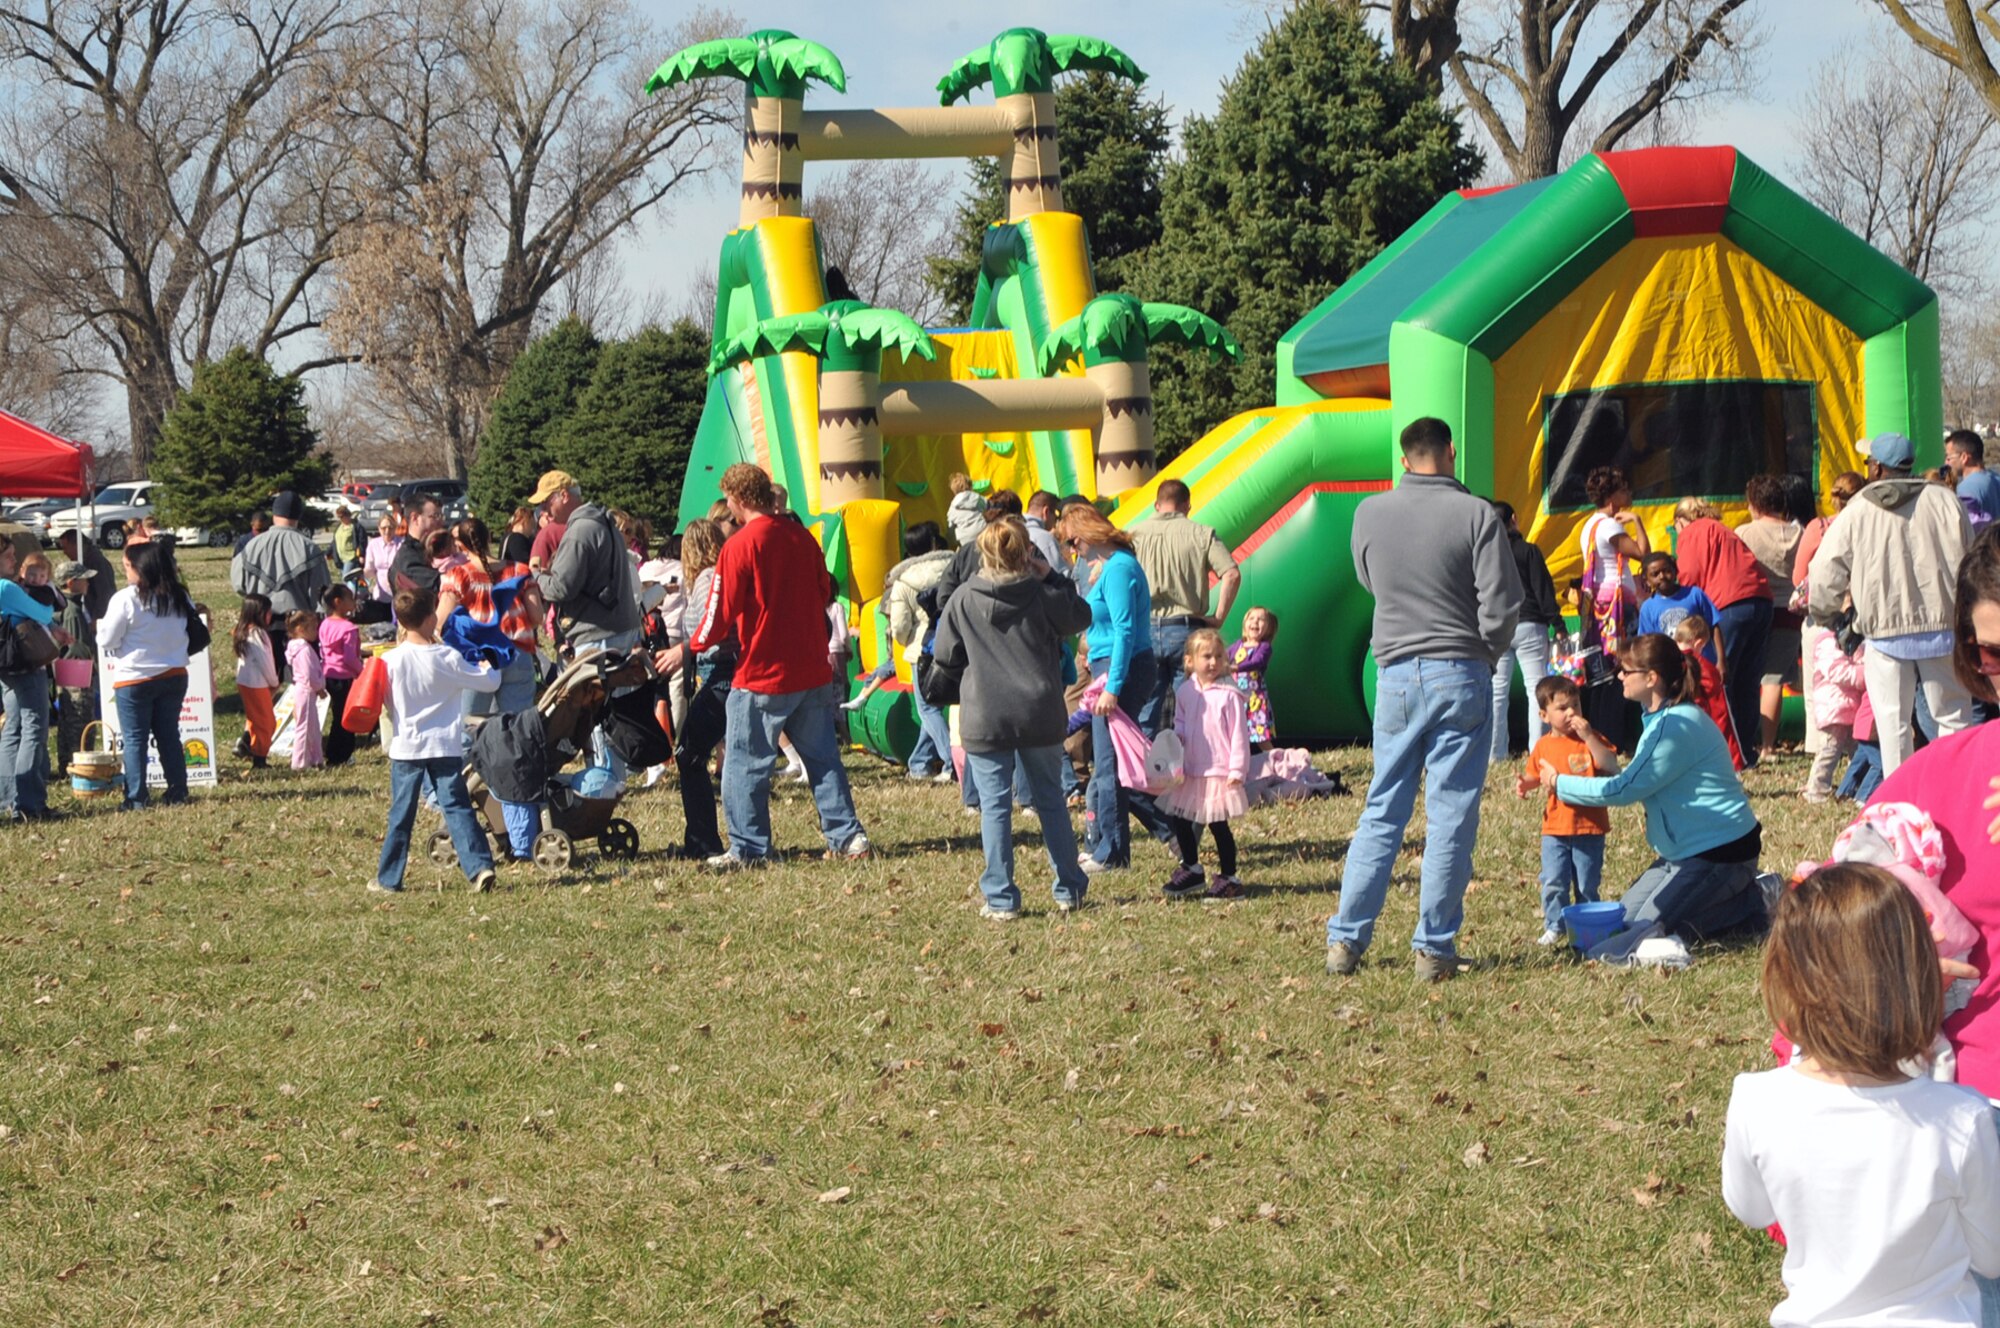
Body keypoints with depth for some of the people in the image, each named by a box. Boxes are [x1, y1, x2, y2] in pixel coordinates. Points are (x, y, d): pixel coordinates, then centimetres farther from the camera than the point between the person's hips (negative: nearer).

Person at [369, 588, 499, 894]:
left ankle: (388, 879, 14)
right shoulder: (447, 659, -8)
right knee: (457, 808, 0)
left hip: (406, 747, 1)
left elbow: (384, 705, 4)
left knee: (401, 815, 8)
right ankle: (479, 866, -12)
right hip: (445, 747, -1)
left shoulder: (390, 661, -6)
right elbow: (490, 682, 1)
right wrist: (487, 667, 21)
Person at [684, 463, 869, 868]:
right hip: (813, 672, 6)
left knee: (745, 763, 4)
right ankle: (847, 837, 11)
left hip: (762, 675, -6)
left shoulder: (740, 545, -13)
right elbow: (824, 594, 16)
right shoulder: (803, 538, 5)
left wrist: (690, 649, 4)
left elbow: (721, 612, -11)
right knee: (823, 757, 13)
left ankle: (748, 849, 6)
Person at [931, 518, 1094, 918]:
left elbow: (945, 655, 4)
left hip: (985, 720, -1)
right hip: (1040, 717, 1)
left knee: (995, 806, 2)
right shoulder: (1043, 594, -5)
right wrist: (1052, 577, 14)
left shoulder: (964, 600, -5)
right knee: (1050, 800, 15)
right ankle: (1070, 889, 22)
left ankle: (1001, 900, 1)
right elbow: (1081, 616, 14)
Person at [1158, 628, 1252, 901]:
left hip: (1219, 773, -6)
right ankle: (1191, 870, 30)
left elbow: (1239, 734, -10)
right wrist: (1176, 736, -6)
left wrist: (1237, 769, -12)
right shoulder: (1185, 692, 4)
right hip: (1188, 771, 6)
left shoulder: (1229, 695, -12)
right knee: (1178, 820, 13)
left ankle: (1229, 878, 10)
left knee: (1218, 825, 0)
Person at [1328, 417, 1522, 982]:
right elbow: (1502, 605, -9)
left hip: (1395, 675, 3)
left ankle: (1345, 939, 10)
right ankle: (1434, 948, 3)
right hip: (1460, 676, -3)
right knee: (1451, 817, 3)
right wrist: (1484, 653, 9)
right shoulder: (1476, 514, -8)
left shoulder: (1370, 514, 1)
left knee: (1382, 811, 12)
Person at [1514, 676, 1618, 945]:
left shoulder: (1591, 739, -3)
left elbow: (1611, 767, -18)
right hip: (1555, 828, 2)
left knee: (1587, 884, 6)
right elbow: (1534, 775, 18)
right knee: (1553, 882, -2)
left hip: (1589, 827, -2)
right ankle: (1554, 926, 11)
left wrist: (1589, 737, -24)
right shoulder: (1543, 746, 5)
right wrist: (1525, 784, -6)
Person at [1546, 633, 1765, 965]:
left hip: (1720, 850, -10)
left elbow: (1623, 789, -19)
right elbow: (1634, 782, 11)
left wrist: (1559, 783, -9)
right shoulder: (1664, 718, 9)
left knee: (1647, 928, -15)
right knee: (1622, 918, 10)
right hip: (1689, 848, 10)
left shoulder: (1675, 727, -23)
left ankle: (1750, 903, -2)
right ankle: (1740, 894, 14)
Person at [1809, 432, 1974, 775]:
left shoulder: (1856, 513, -2)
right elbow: (1970, 564, 2)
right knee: (1953, 715, 9)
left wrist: (1826, 612, 18)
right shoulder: (1944, 502, -1)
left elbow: (1823, 576, -2)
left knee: (1892, 721, 8)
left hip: (1885, 632, -1)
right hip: (1942, 626, 1)